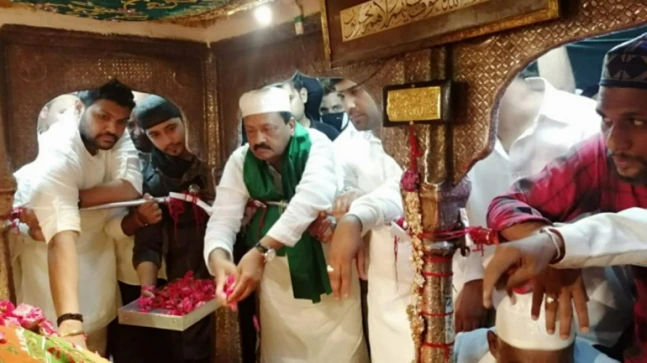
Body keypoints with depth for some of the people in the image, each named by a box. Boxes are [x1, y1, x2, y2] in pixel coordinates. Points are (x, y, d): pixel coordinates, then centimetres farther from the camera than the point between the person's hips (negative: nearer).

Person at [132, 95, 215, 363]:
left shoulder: (200, 168, 2)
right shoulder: (151, 180, -13)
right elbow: (147, 244, -18)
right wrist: (148, 287, -32)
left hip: (203, 282, 5)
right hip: (175, 288, -4)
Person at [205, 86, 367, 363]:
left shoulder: (316, 144, -16)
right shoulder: (240, 161, -5)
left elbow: (313, 196, -34)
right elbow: (223, 217, -13)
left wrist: (261, 251, -43)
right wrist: (218, 258, -35)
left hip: (325, 255, -2)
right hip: (275, 269, 3)